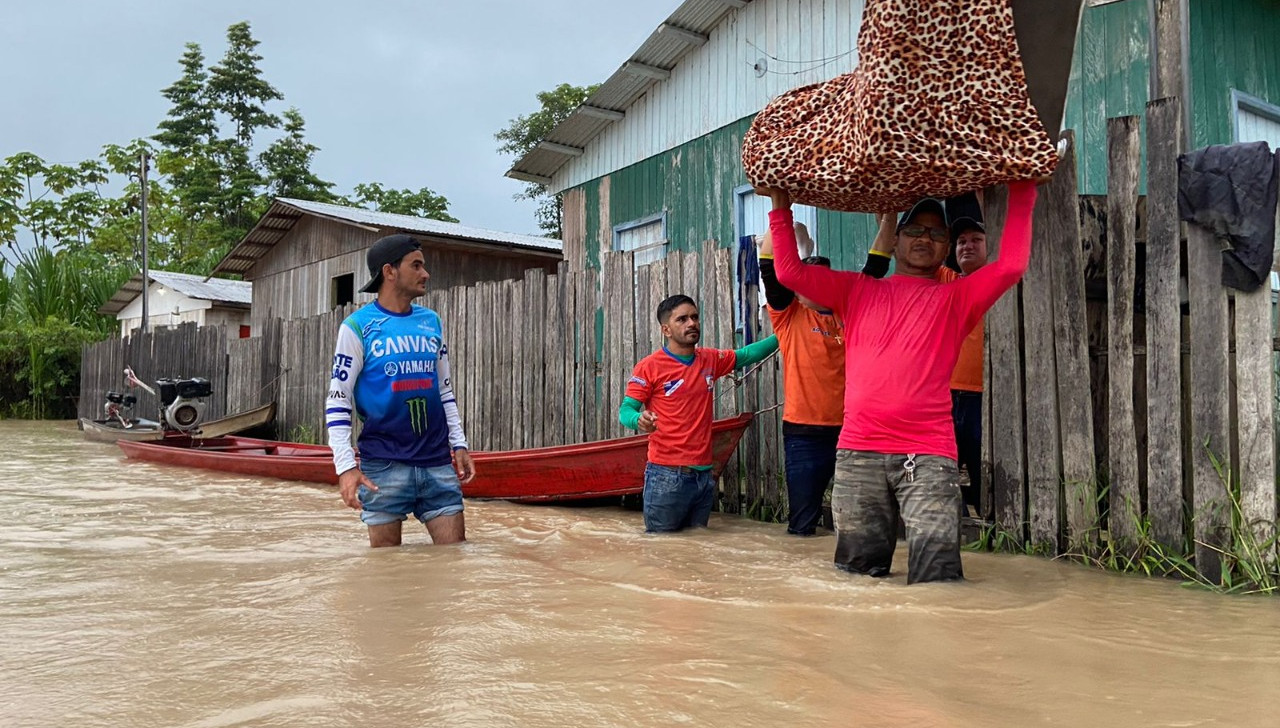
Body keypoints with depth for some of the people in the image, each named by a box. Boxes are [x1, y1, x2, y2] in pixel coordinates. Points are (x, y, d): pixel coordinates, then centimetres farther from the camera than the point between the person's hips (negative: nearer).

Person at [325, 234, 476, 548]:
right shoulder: (358, 327, -5)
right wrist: (346, 466, -14)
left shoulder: (432, 322, 11)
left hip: (438, 463, 4)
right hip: (384, 466, -4)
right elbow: (337, 402, -6)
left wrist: (459, 444, 13)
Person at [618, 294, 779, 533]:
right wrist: (639, 420, -29)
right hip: (667, 476, -6)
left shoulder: (711, 360, 10)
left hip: (704, 475, 6)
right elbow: (625, 410, -7)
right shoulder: (650, 366, -6)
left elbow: (746, 355, 25)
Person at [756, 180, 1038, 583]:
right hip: (858, 453, 2)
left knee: (937, 579, -12)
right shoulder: (858, 291, 17)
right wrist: (781, 208, 8)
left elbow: (1011, 264, -2)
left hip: (928, 456, -2)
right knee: (857, 574, 9)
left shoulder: (955, 299, 12)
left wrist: (1022, 194, -1)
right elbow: (790, 271, 11)